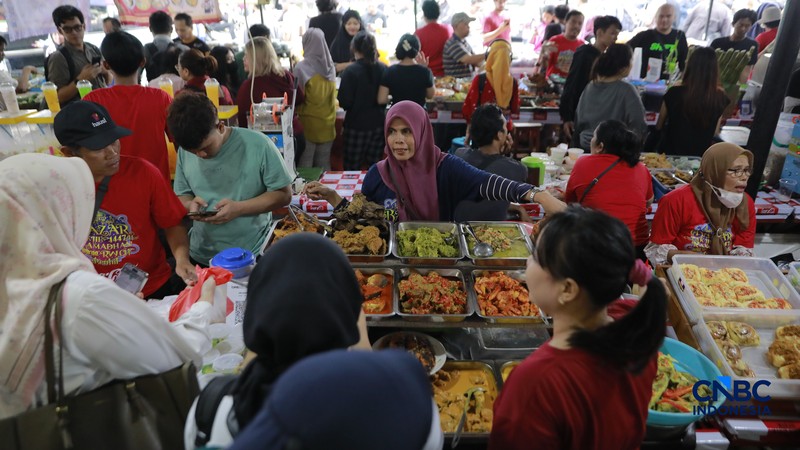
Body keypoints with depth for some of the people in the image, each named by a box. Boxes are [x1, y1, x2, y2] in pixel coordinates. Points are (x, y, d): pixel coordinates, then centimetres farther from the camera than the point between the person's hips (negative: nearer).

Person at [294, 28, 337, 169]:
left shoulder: (301, 68, -14)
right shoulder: (330, 66, 1)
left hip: (308, 123, -4)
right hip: (327, 123, 4)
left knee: (305, 163, 4)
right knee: (324, 163, 13)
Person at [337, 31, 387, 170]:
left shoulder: (351, 71, -14)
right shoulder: (383, 68, 0)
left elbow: (344, 102, -15)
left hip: (357, 124, -5)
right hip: (378, 123, 5)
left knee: (352, 169, 5)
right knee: (374, 166, 14)